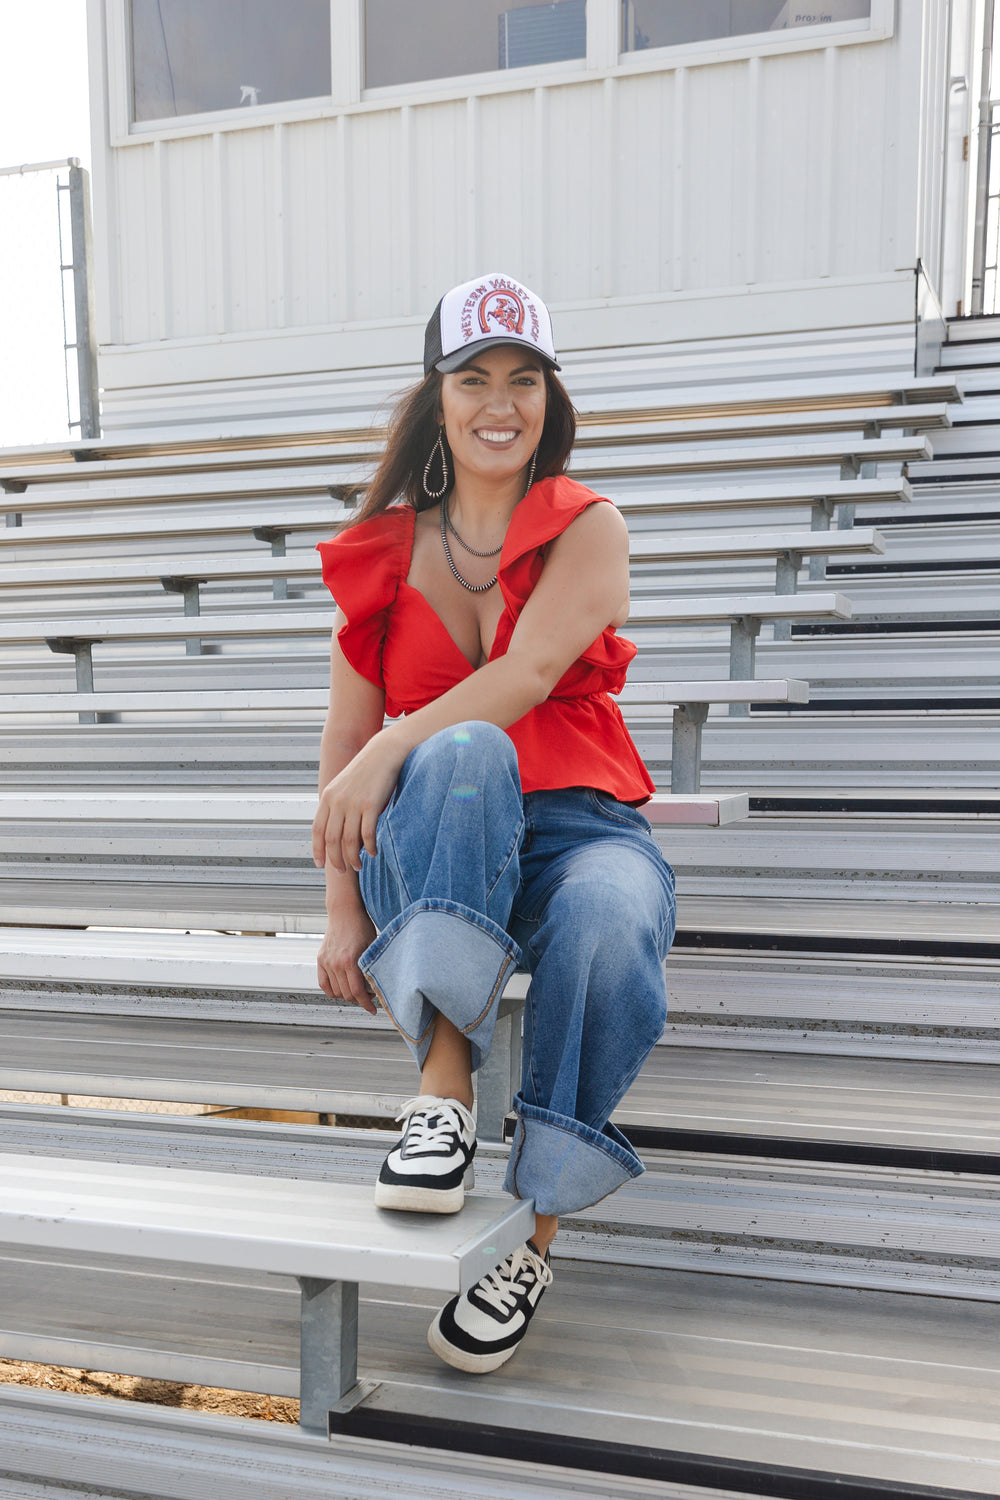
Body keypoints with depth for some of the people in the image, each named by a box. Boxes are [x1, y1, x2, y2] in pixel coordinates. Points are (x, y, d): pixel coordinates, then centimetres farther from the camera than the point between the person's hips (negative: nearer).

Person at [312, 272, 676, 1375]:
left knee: (609, 922, -35)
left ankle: (533, 1228, -13)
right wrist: (344, 908, -3)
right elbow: (346, 733, 5)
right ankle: (444, 1087, -32)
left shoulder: (589, 528, 6)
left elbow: (533, 672, -13)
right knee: (465, 755, -34)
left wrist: (392, 748, -24)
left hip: (575, 824, 0)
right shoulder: (387, 550, 11)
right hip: (434, 847, 1)